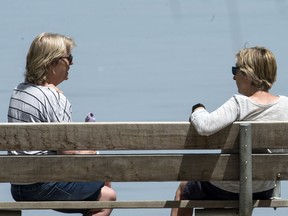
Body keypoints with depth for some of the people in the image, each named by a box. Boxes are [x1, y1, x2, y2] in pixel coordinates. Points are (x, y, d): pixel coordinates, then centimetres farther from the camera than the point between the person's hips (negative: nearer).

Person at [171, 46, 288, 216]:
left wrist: (198, 110, -16)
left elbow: (204, 126, -39)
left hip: (229, 189, -5)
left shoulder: (239, 104, -26)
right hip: (265, 191, 5)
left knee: (183, 190, 28)